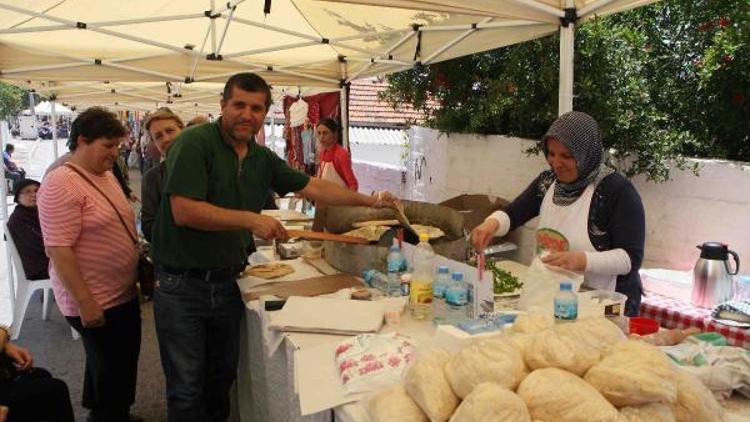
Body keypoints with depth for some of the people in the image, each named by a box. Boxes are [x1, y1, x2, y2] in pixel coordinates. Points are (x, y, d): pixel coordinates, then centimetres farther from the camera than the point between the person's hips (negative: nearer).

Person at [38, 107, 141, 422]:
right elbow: (59, 251, -22)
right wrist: (85, 304, -23)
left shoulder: (107, 176, 9)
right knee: (111, 374, 5)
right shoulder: (61, 184, -18)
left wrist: (141, 270, 18)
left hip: (123, 294, 9)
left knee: (124, 364, 22)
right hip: (95, 303, -9)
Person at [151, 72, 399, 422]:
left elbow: (313, 186, 13)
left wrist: (369, 201, 12)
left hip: (226, 284, 6)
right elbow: (183, 211, -23)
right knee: (187, 389, 6)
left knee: (222, 379, 20)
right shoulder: (195, 143, -14)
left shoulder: (263, 158, 6)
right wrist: (252, 220, -21)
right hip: (182, 285, -6)